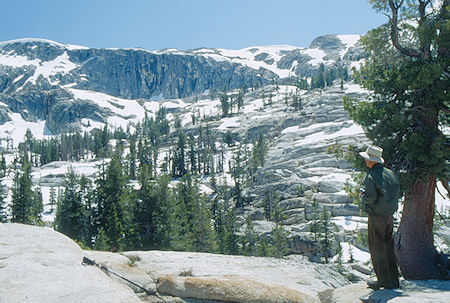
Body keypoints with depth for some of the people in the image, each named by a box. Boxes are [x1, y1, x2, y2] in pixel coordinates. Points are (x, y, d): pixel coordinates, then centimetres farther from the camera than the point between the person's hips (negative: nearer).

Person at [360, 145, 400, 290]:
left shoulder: (371, 176, -17)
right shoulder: (391, 173, 5)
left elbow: (370, 198, -22)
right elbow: (396, 193, 9)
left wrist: (363, 196, -2)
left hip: (376, 217, -7)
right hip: (390, 216, 7)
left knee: (377, 249, 3)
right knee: (388, 247, 15)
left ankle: (384, 281, 8)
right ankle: (394, 280, 21)